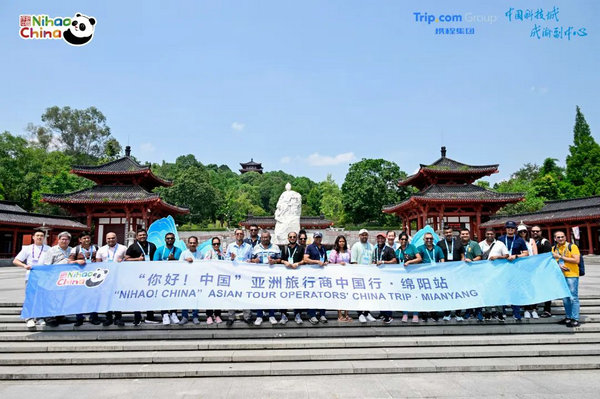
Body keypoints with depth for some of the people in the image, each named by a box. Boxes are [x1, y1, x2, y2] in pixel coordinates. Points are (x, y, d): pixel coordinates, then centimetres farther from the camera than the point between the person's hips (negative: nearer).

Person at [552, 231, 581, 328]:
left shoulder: (572, 247, -7)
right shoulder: (554, 248, 10)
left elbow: (576, 260, -15)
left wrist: (560, 257, -15)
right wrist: (559, 265, -5)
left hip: (572, 275, -6)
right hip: (560, 276, 6)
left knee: (573, 297, -5)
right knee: (565, 299, 11)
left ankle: (575, 320, -1)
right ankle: (568, 318, 21)